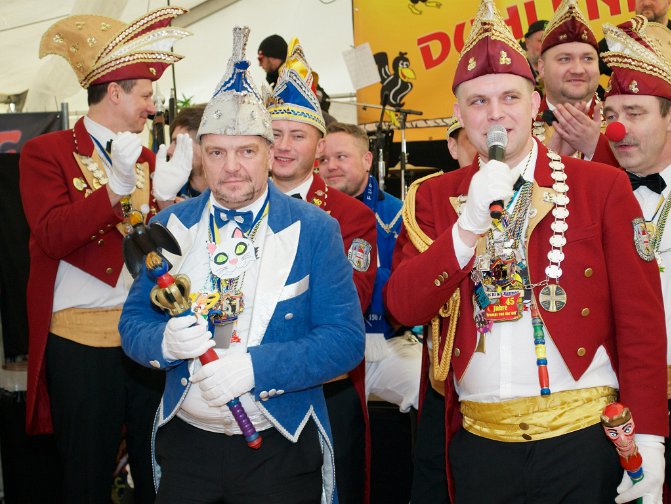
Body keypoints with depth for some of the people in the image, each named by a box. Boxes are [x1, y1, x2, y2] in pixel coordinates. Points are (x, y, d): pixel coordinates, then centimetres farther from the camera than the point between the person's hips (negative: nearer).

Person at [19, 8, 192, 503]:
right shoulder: (47, 152, -3)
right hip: (81, 340, -5)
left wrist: (167, 197, -7)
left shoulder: (145, 157, 14)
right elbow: (52, 237, -15)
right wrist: (117, 188, -24)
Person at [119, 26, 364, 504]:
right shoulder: (170, 226, 2)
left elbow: (347, 338, -12)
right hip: (186, 442, 3)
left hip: (281, 448, -2)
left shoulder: (315, 230, -7)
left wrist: (255, 366, -24)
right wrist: (165, 341, -20)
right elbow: (133, 323, 3)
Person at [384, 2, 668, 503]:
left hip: (583, 437, -2)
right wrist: (470, 224, -17)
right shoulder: (433, 197, 5)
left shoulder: (602, 186, -1)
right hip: (478, 439, 2)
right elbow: (403, 306, -6)